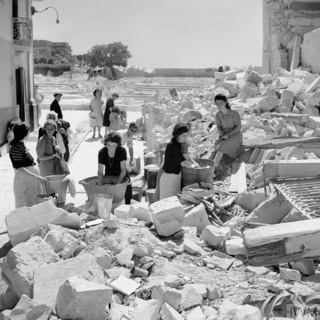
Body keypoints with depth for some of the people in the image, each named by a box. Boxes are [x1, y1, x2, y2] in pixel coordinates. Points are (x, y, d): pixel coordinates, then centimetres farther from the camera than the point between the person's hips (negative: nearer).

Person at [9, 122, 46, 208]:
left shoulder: (21, 145, 11)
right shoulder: (16, 148, -17)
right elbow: (19, 169, -22)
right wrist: (37, 177, -26)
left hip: (31, 181, 9)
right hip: (23, 182, -9)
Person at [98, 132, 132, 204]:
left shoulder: (122, 151, -22)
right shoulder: (102, 152, -18)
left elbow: (123, 170, -22)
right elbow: (100, 172, -20)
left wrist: (117, 185, -29)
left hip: (122, 178, -1)